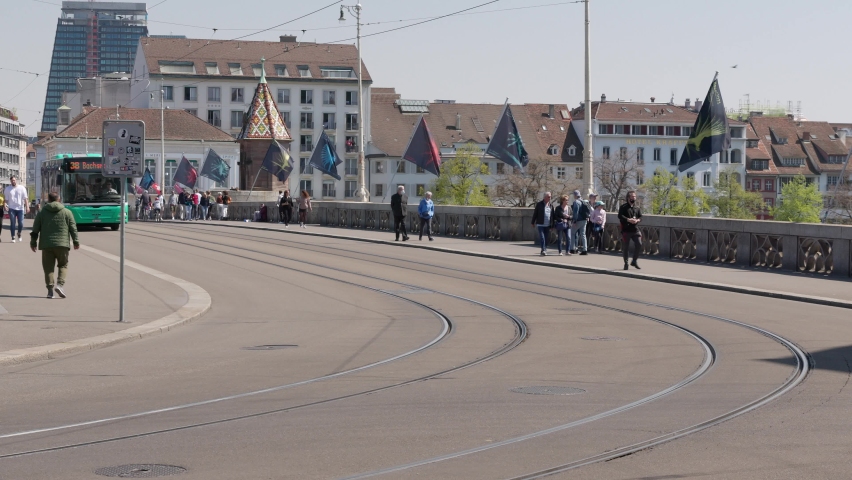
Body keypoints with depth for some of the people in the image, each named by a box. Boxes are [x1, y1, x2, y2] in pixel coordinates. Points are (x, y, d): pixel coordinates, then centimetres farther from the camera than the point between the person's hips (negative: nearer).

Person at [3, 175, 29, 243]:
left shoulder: (22, 188, 3)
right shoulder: (7, 189, 5)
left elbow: (25, 198, 1)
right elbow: (6, 199, 5)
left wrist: (27, 206, -7)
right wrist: (5, 205, -14)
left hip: (20, 208, 0)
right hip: (12, 208, 0)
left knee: (21, 224, -3)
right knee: (12, 223, -2)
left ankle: (19, 234, 24)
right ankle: (13, 237, 5)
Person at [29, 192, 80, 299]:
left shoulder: (42, 213, 8)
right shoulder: (67, 212, 5)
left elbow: (35, 230, 8)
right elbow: (73, 228, 3)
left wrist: (33, 242, 16)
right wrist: (76, 242, 9)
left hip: (46, 245, 1)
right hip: (62, 244, -1)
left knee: (48, 267, 5)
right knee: (63, 265, 10)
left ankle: (50, 289, -2)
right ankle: (60, 284, -11)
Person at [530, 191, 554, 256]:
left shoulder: (551, 206, 12)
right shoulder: (539, 204, 0)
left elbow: (553, 216, 15)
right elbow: (535, 214, 3)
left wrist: (552, 225, 12)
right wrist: (533, 222, 2)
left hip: (547, 225, 4)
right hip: (540, 225, -4)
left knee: (546, 239, 6)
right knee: (542, 238, -14)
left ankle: (544, 251, 16)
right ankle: (543, 250, -19)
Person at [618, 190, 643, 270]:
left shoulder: (637, 207, 13)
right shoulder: (624, 207, 0)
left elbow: (640, 217, 9)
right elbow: (620, 216, -13)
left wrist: (637, 220, -13)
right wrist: (628, 220, -24)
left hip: (635, 230, 3)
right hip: (626, 230, -3)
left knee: (639, 244, -8)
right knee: (625, 247, 3)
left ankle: (634, 261, 8)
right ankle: (626, 263, 17)